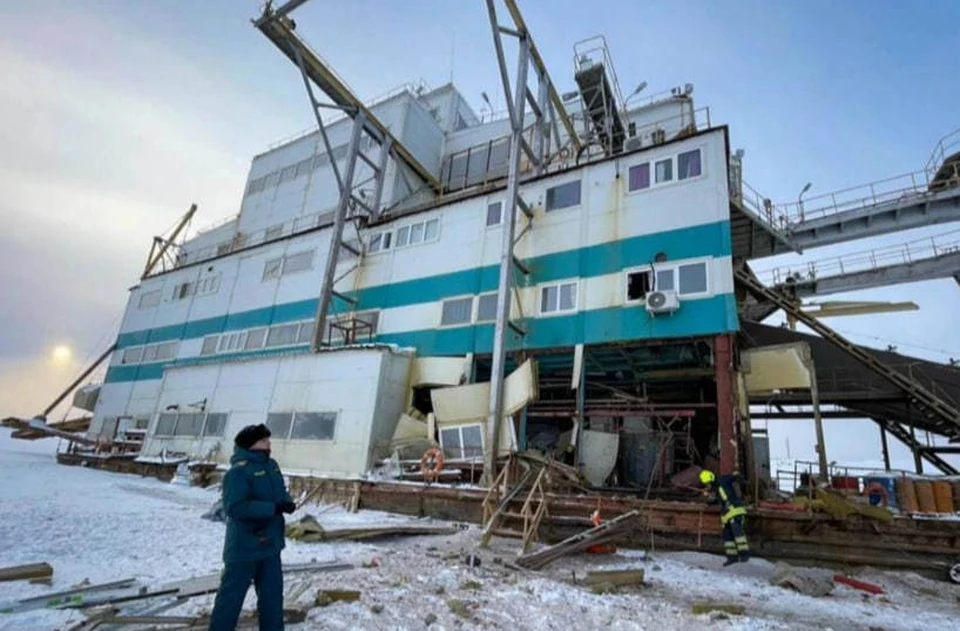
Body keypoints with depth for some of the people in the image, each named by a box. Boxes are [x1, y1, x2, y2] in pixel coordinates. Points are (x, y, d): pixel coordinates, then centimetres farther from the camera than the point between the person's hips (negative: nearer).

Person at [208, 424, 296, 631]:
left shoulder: (271, 465, 5)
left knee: (272, 593, 17)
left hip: (270, 543, 8)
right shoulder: (238, 471, -21)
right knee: (232, 593, 10)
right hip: (245, 545, -8)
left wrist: (287, 502, -8)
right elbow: (234, 507, -29)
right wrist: (274, 508, -29)